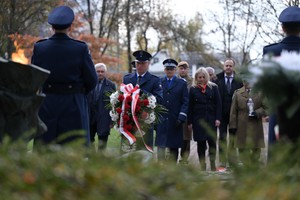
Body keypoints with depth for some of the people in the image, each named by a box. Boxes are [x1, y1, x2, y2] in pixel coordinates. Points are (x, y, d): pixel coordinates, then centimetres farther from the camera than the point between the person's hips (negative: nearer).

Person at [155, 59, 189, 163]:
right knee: (160, 145, -7)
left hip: (175, 121, 0)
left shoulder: (182, 83, 7)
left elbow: (185, 102, 2)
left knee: (174, 146, 5)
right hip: (161, 120, 0)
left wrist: (181, 117, -8)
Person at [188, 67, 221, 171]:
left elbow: (218, 104, 4)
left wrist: (218, 118, -5)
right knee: (200, 143, 2)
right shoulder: (193, 89, 6)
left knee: (212, 142, -1)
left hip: (211, 119, 0)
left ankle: (213, 165, 8)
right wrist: (190, 122, 0)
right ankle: (202, 165, 7)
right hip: (198, 120, 0)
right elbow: (190, 106, 5)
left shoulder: (213, 87, 7)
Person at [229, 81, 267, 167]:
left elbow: (265, 108, 7)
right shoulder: (237, 93, 6)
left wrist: (257, 113, -13)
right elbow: (233, 111, 4)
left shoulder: (259, 93, 5)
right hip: (242, 127, 0)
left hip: (256, 127, 0)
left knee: (256, 148, 5)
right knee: (243, 148, 0)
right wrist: (233, 126, -1)